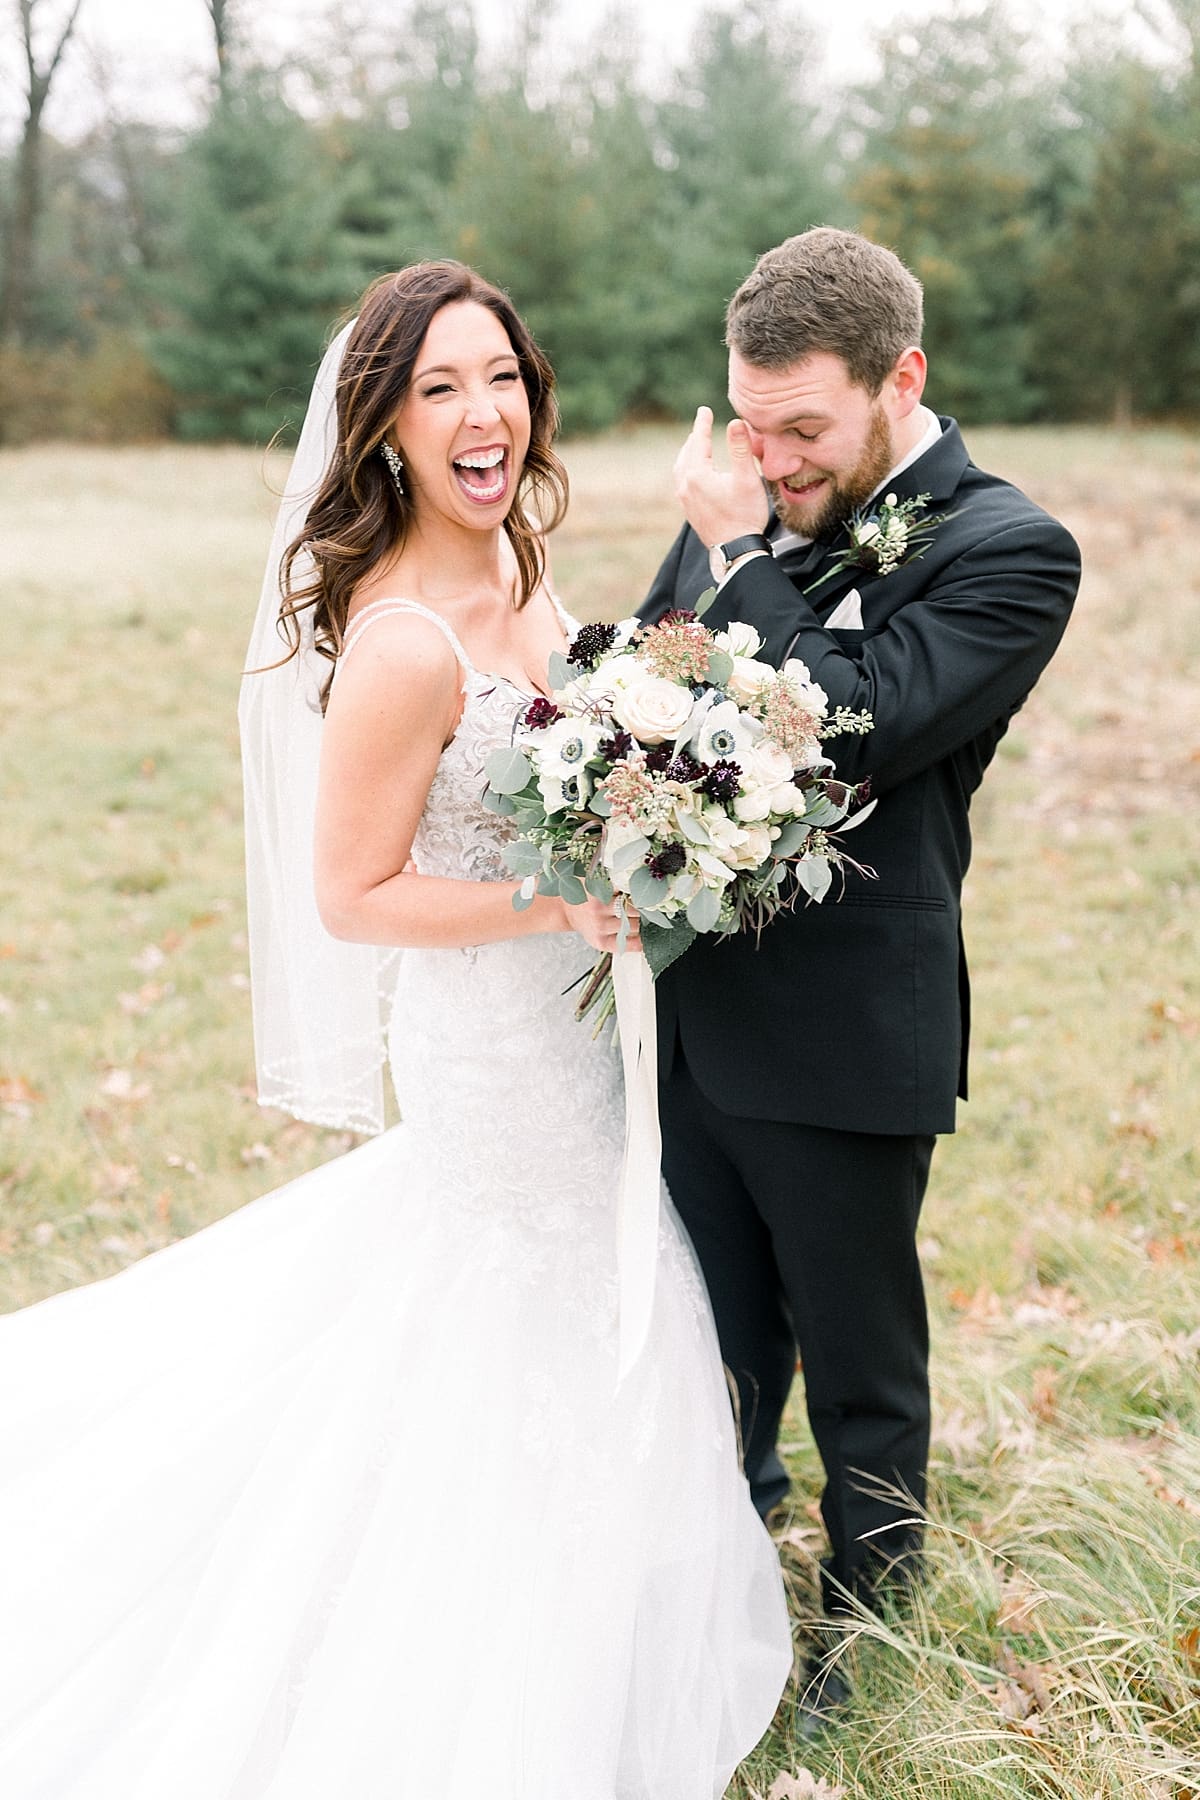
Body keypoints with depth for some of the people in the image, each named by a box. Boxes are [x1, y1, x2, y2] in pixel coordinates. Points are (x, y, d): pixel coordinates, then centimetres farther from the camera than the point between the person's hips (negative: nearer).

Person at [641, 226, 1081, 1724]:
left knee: (861, 1377, 13)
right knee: (718, 1347, 24)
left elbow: (849, 731, -25)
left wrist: (738, 555, -19)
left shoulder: (1006, 552, -14)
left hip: (843, 1044, -6)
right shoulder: (738, 507, 5)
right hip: (697, 1017, 6)